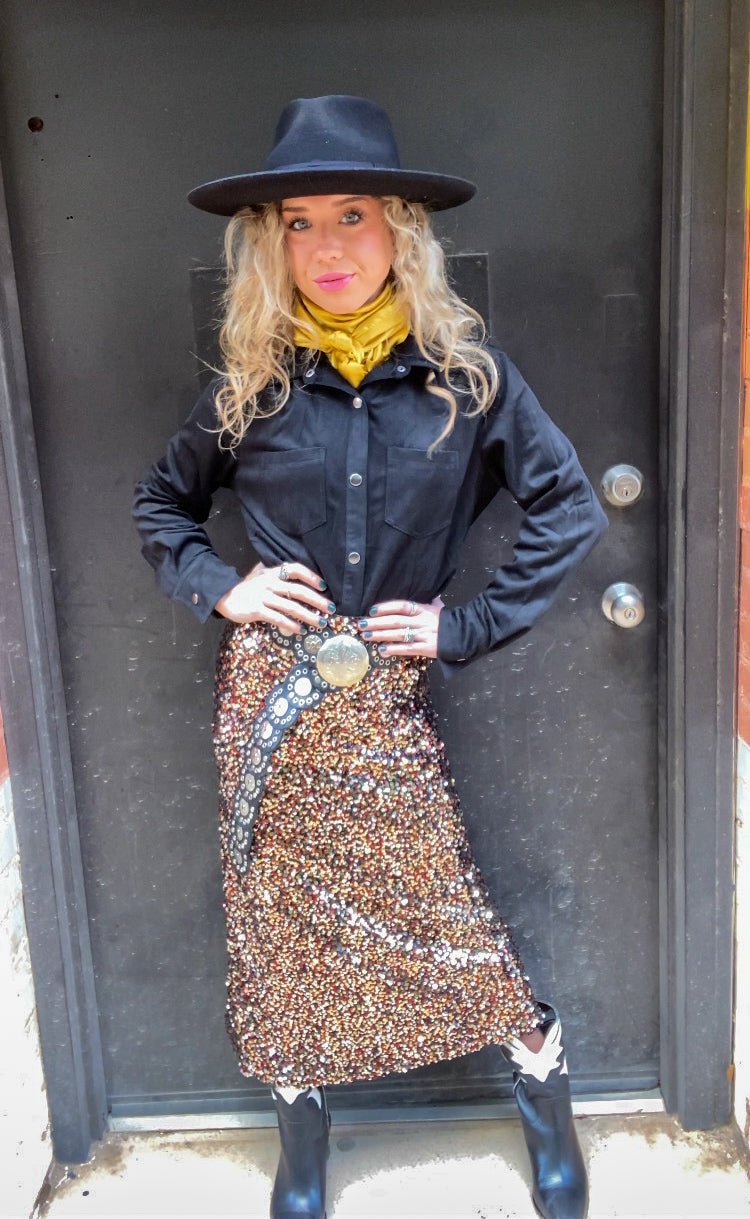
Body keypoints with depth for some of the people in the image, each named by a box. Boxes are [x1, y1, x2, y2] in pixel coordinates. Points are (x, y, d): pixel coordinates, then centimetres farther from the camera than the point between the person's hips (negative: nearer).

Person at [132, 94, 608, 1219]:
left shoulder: (464, 369, -3)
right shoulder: (253, 383, 0)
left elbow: (572, 511, -1)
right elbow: (161, 503, 15)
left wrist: (469, 628, -5)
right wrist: (219, 589, -2)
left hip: (390, 701, -1)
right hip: (270, 696, 2)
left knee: (451, 920, 5)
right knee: (280, 925, 12)